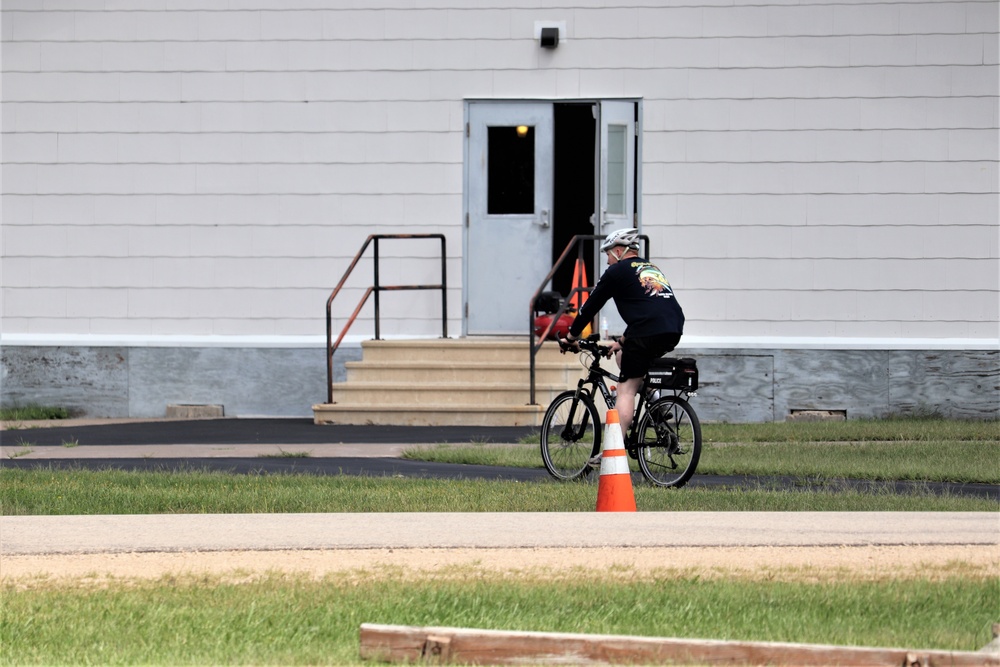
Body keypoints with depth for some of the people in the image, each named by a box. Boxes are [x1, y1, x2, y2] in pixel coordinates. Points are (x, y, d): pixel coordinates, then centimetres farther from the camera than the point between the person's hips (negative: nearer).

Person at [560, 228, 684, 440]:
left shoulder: (617, 271, 7)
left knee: (626, 389, -3)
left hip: (648, 333, -7)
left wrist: (571, 337, 23)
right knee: (622, 355, 29)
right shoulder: (652, 268, 30)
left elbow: (591, 306, 11)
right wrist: (623, 341, 47)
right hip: (674, 332, 7)